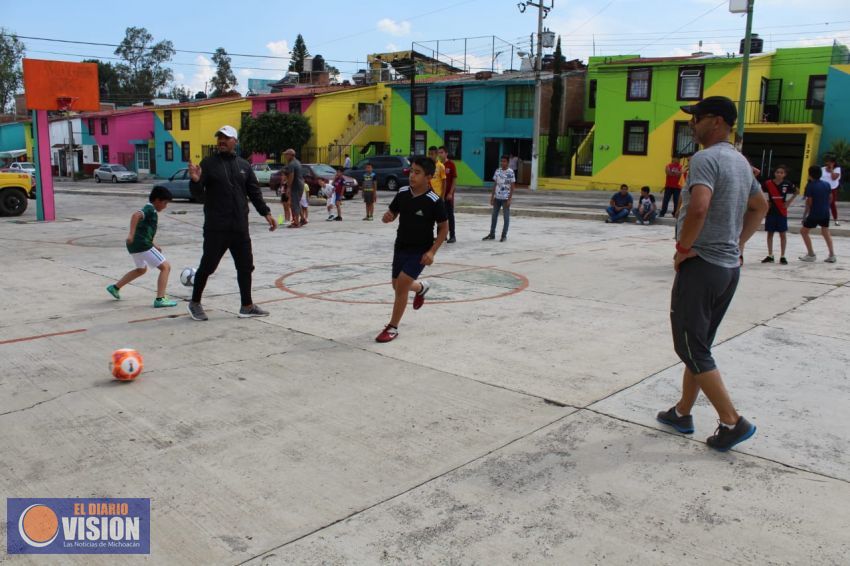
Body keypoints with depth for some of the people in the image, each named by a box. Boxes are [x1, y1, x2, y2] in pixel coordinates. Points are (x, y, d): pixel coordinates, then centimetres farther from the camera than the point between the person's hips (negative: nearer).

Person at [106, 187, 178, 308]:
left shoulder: (148, 209, 21)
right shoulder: (150, 209, -9)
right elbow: (136, 215, -29)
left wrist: (154, 246, 25)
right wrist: (131, 234, -36)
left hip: (134, 245, 10)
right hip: (142, 245, -10)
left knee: (141, 269, 32)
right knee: (165, 267, -7)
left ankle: (115, 287, 37)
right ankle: (160, 299, -14)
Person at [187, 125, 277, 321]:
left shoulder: (243, 165, 11)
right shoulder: (208, 163, 0)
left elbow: (254, 192, 14)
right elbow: (198, 194, -4)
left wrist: (266, 213, 7)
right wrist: (195, 181, -25)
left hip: (240, 227, 4)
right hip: (216, 228, -4)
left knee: (245, 266, 8)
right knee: (208, 265, 1)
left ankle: (247, 306, 18)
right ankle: (195, 303, 19)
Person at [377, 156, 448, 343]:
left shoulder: (434, 201, -18)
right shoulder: (403, 193, -5)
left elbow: (444, 228, -10)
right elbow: (392, 213, 8)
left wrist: (432, 251, -18)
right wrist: (387, 217, -17)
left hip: (420, 251, -6)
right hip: (401, 247, 6)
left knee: (402, 284, -15)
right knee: (397, 285, 18)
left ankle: (393, 328, 1)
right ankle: (421, 287, 53)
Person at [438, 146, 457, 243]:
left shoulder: (451, 164, -7)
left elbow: (454, 179, -7)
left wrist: (450, 193, -13)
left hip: (448, 194, -5)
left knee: (450, 214, -1)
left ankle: (452, 236, 4)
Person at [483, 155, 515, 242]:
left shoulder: (510, 172, -7)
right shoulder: (497, 171, 6)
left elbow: (512, 186, -8)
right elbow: (495, 184, 11)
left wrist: (509, 199, -13)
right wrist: (492, 197, 8)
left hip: (505, 198, -5)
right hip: (497, 197, 5)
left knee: (506, 217, 3)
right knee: (494, 216, 10)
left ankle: (504, 235, 10)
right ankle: (492, 234, 20)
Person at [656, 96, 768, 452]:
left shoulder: (706, 159, -15)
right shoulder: (741, 162, 15)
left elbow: (698, 208, -31)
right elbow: (760, 207, 27)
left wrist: (683, 247, -17)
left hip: (701, 265, -9)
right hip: (729, 267, 9)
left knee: (691, 347, -1)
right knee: (699, 344, 17)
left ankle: (732, 422, 2)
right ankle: (682, 413, 27)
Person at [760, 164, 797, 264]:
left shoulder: (787, 184, -6)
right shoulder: (768, 183, -8)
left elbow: (796, 192, 10)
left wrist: (789, 202, 0)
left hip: (782, 212, 0)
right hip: (770, 211, 1)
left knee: (783, 234, 3)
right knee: (770, 233, 7)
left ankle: (782, 256, 10)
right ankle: (770, 256, 16)